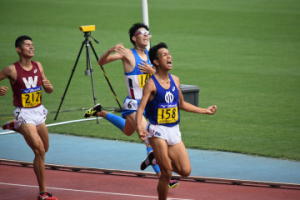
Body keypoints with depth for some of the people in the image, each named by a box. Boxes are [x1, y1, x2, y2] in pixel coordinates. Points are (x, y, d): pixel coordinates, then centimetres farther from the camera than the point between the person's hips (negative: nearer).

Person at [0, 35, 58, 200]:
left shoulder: (38, 66, 1)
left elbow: (49, 91, 8)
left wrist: (48, 86, -15)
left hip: (38, 112, 6)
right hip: (24, 114, -6)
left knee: (45, 148, 22)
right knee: (40, 151, -15)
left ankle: (16, 127, 43)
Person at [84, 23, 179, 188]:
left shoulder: (149, 55, 8)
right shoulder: (128, 54, -11)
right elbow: (101, 62, -14)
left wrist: (152, 71, -12)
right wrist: (110, 51, -34)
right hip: (133, 105, -8)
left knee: (127, 131, 26)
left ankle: (100, 113, 46)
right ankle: (162, 177, -15)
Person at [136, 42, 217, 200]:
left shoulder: (175, 80, 8)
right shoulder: (151, 84, -11)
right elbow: (141, 107, -18)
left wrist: (205, 111, 22)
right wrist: (139, 127, -35)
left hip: (174, 131, 6)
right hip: (158, 131, -6)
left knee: (185, 171, 1)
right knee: (167, 173, -9)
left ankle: (155, 159, 24)